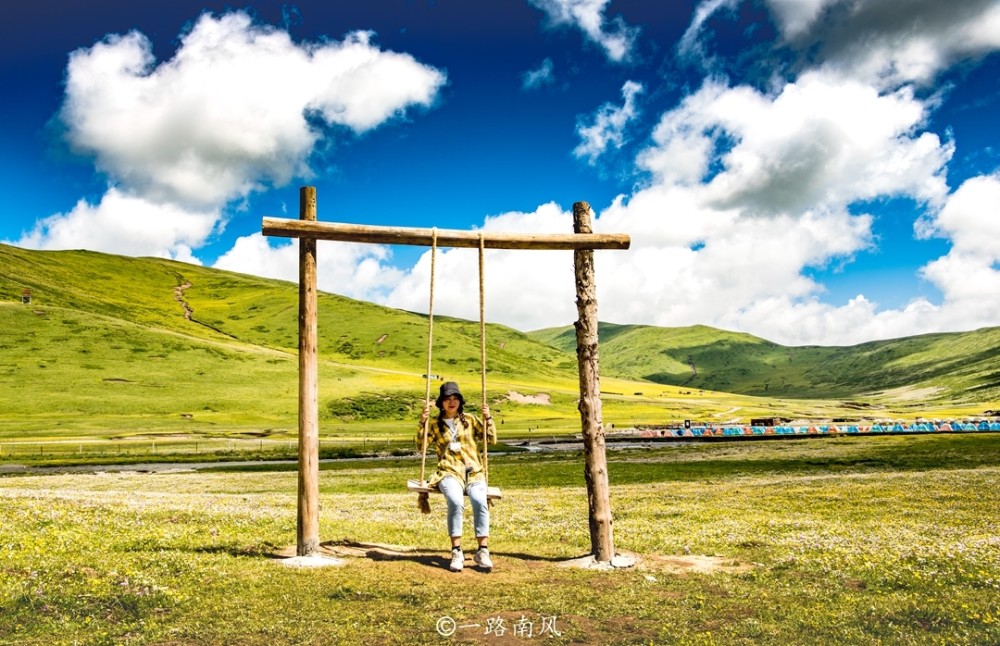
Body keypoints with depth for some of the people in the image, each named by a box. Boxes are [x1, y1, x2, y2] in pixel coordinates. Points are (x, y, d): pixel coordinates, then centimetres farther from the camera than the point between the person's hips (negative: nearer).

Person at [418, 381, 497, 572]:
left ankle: (483, 551, -25)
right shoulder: (435, 425, 15)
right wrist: (423, 422, -8)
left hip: (474, 472, 1)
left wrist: (488, 418, 0)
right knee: (456, 502, -34)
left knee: (480, 502, -31)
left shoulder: (470, 419, 16)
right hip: (449, 473, -1)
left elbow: (492, 440, 12)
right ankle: (456, 552, -26)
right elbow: (421, 445, 2)